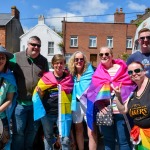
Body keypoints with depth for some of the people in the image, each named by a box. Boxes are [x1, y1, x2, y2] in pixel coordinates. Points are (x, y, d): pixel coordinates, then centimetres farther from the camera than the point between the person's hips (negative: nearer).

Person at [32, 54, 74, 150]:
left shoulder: (69, 78, 1)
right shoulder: (45, 77, 1)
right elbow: (40, 96, 7)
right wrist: (39, 93, -13)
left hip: (63, 112, -1)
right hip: (47, 112, 2)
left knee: (65, 139, -1)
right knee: (48, 137, 17)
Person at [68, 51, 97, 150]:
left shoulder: (89, 73, -6)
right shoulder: (71, 74, 4)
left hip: (89, 104, -4)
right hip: (76, 104, 4)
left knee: (91, 133, -6)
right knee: (78, 130, 18)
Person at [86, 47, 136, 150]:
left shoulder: (121, 68, 2)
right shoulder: (98, 72, 11)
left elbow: (131, 87, 1)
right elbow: (92, 91, 8)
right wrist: (98, 104, -8)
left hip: (122, 111, -3)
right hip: (104, 111, 3)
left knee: (124, 141, 4)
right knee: (108, 140, 17)